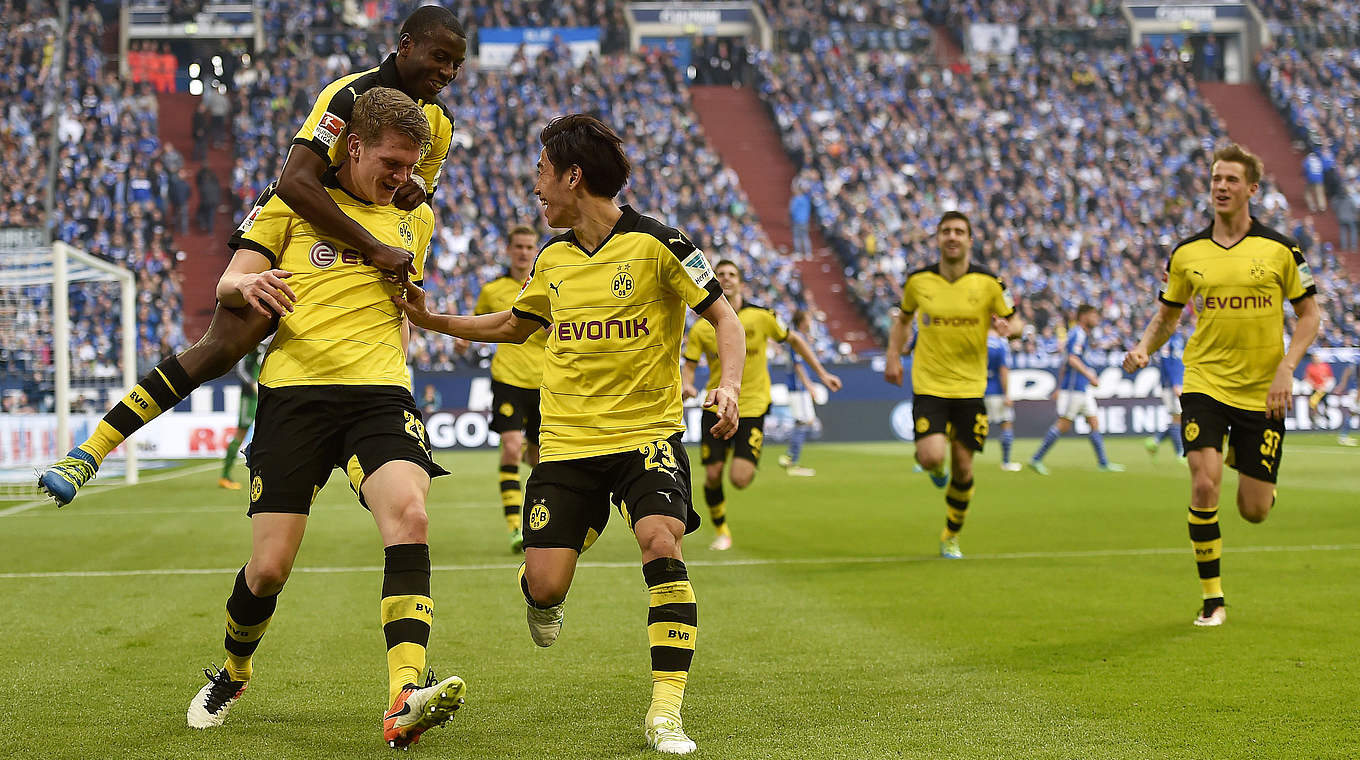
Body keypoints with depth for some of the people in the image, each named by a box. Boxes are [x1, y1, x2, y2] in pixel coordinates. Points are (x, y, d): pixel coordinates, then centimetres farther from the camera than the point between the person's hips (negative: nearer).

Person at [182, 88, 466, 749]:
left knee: (409, 516, -27)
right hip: (294, 390, -2)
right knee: (270, 566, -5)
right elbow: (226, 285, 4)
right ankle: (233, 674, 27)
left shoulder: (416, 218, 20)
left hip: (379, 392, 2)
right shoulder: (292, 201, 10)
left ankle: (404, 699, -36)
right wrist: (247, 283, -15)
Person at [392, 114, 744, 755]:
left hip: (647, 432, -4)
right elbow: (511, 326, 28)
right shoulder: (553, 258, 10)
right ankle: (541, 596, 35)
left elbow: (724, 317, -3)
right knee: (546, 586, -6)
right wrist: (429, 320, 21)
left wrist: (729, 386, -20)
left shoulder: (656, 243, -7)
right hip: (566, 440, 4)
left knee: (661, 546, -27)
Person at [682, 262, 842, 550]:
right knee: (713, 475, -4)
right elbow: (688, 365, 6)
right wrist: (686, 385, -17)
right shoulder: (701, 328, -4)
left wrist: (822, 373, 11)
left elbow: (793, 340, 9)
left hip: (752, 407, -1)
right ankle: (721, 531, 20)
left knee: (740, 479, -14)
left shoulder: (760, 317, -6)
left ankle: (747, 462, 25)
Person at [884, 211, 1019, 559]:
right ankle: (936, 469, 21)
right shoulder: (918, 281, -1)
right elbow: (903, 318, 17)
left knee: (963, 466, 4)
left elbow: (1012, 320, 7)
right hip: (929, 386, 0)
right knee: (932, 457, -20)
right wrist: (893, 355, 4)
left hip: (970, 387, 1)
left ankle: (951, 536, 26)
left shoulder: (988, 283, -4)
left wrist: (1007, 327, -18)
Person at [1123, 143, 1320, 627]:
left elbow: (1308, 313, 4)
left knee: (1254, 511, 2)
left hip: (1263, 392, 0)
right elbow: (1168, 314, 14)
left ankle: (1242, 456, 39)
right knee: (1203, 486, -18)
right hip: (1205, 383, 1)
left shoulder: (1280, 250, -2)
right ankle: (1212, 599, -3)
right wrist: (1143, 349, -7)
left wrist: (1286, 367, -11)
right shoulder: (1187, 253, 2)